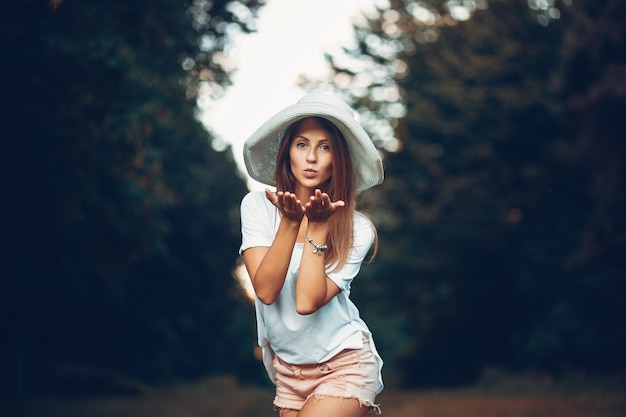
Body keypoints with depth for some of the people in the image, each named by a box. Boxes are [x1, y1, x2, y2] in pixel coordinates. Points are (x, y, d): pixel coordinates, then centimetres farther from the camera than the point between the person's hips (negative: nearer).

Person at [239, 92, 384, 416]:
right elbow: (266, 290, -16)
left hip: (344, 367, -3)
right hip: (288, 371, 3)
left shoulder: (357, 229, -11)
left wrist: (318, 225, -22)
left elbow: (307, 301, -21)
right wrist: (290, 222, -24)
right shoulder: (257, 206, -6)